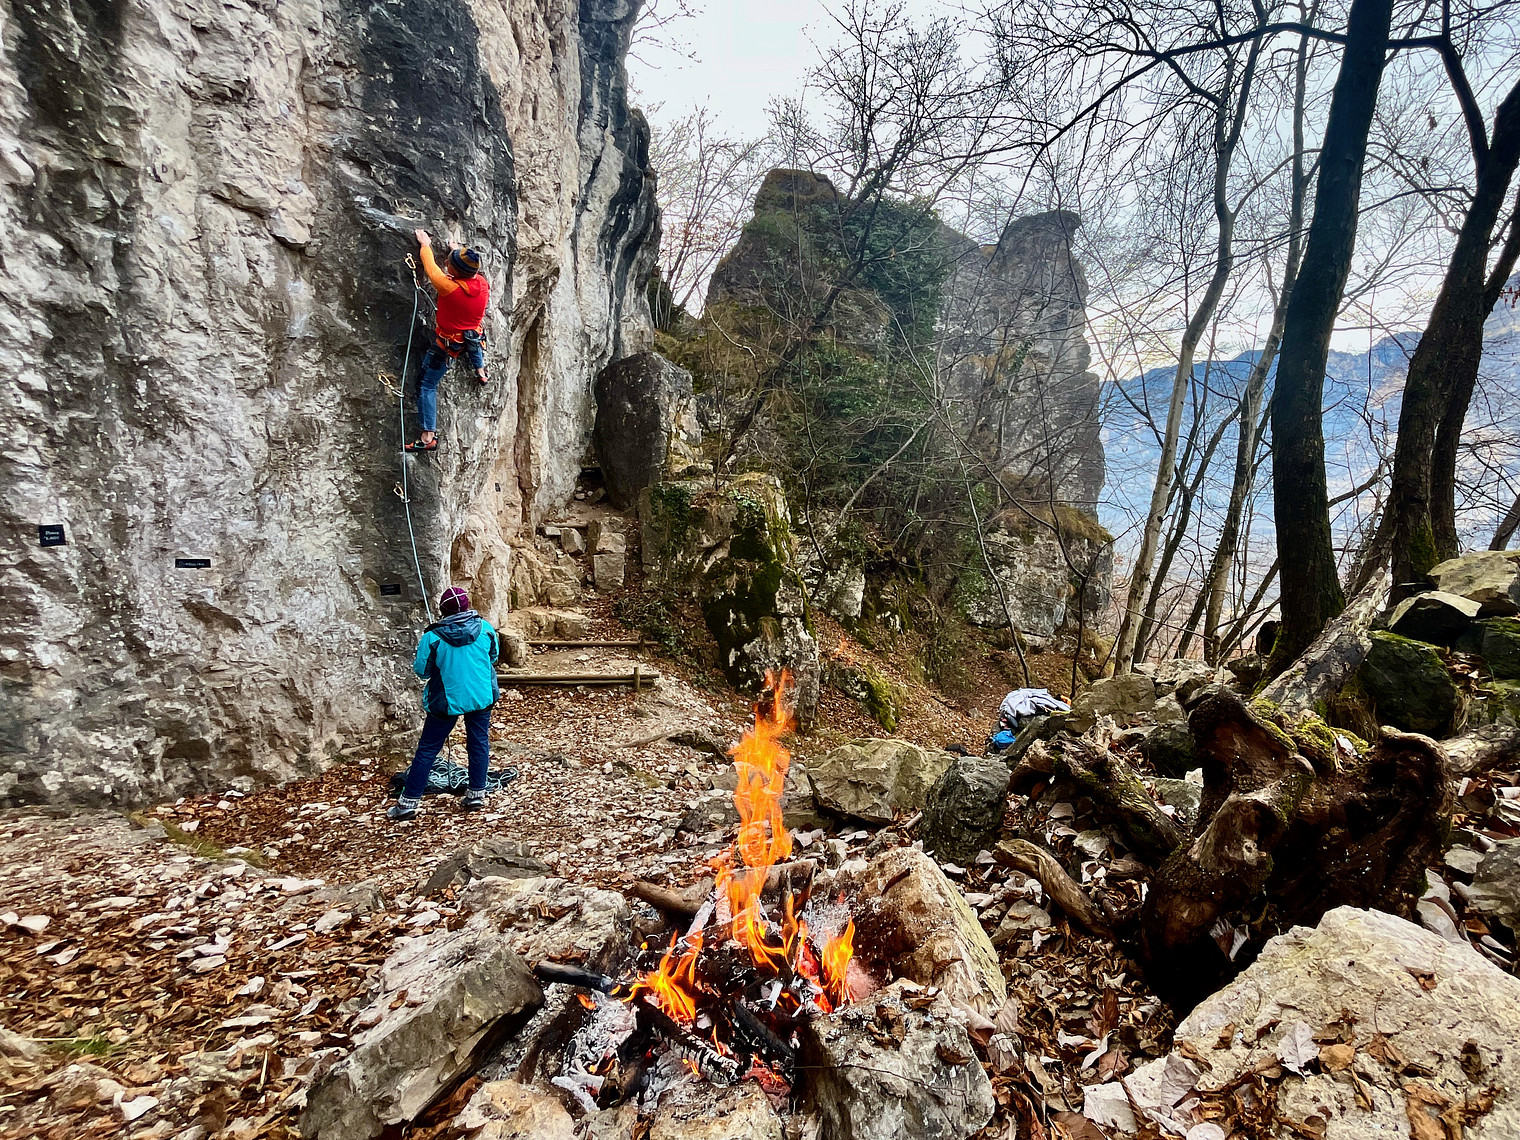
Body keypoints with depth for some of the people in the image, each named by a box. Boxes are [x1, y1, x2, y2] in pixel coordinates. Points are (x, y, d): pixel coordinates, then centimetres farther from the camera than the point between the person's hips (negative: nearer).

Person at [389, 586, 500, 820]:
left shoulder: (433, 637, -14)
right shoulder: (485, 628, -6)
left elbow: (421, 671, -6)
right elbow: (494, 656, 9)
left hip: (447, 700, -2)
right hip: (482, 696, 3)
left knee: (427, 750, 7)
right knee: (479, 743, 14)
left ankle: (408, 802, 12)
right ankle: (477, 795, 20)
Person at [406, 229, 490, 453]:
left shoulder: (449, 287, -31)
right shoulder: (483, 283, -15)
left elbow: (431, 268, -10)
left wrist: (425, 245, 9)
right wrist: (459, 251, 26)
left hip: (448, 344, -5)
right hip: (475, 337, 5)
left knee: (427, 385, 2)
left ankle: (428, 436, -2)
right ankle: (481, 372, 54)